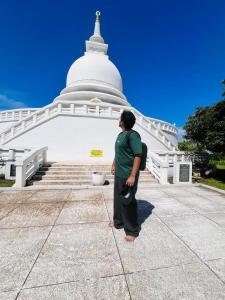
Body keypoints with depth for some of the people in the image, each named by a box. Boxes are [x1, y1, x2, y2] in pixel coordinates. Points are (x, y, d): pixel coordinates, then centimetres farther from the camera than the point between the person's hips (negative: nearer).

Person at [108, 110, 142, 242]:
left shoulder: (133, 135, -16)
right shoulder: (120, 134, 11)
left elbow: (138, 156, -21)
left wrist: (132, 176, -24)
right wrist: (114, 165, 24)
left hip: (128, 175, -9)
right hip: (119, 173, 9)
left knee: (128, 202, 5)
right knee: (118, 199, 21)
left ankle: (133, 230, 27)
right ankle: (118, 222, 43)